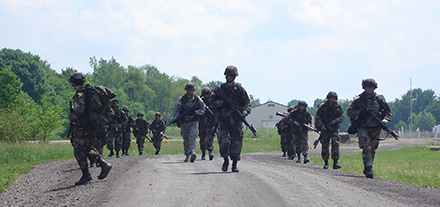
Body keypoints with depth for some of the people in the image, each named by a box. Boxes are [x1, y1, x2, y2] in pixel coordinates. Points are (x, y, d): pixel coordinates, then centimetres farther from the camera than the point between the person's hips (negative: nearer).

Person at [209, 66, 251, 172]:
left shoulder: (239, 89, 6)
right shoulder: (220, 89, 7)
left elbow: (247, 102, 6)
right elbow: (211, 100, 2)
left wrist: (245, 111, -13)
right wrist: (222, 103, -14)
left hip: (236, 120, 0)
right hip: (223, 120, 0)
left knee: (236, 142, -2)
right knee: (223, 140, -13)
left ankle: (235, 164, 8)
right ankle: (225, 160, 8)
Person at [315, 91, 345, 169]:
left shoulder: (338, 106, 4)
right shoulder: (323, 106, -2)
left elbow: (342, 116, 9)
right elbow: (317, 117, -1)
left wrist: (336, 120, -11)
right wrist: (321, 125, -12)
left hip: (334, 128, 1)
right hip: (325, 128, -1)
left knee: (335, 143, -16)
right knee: (325, 146, 2)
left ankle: (335, 162, -18)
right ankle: (326, 163, 15)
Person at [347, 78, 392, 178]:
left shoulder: (379, 99, 7)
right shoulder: (359, 100, 2)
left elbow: (388, 111, 14)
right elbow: (349, 112, 2)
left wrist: (385, 120, -6)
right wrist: (359, 113, -16)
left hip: (375, 128, 3)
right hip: (363, 127, -3)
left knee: (372, 149, 9)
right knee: (366, 147, -20)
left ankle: (368, 168, 25)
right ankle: (368, 168, -24)